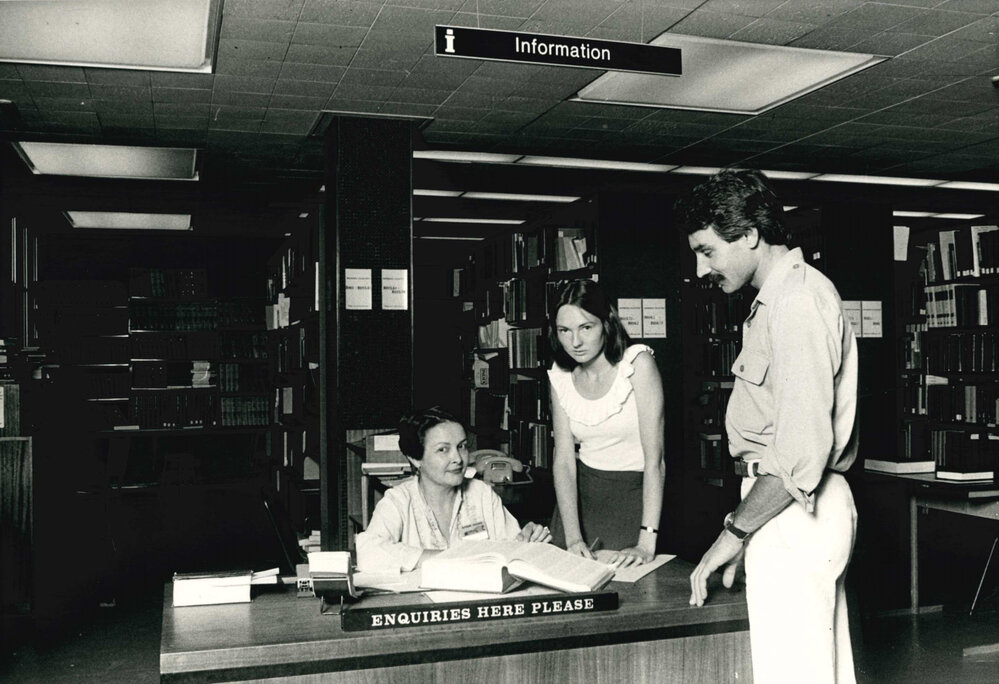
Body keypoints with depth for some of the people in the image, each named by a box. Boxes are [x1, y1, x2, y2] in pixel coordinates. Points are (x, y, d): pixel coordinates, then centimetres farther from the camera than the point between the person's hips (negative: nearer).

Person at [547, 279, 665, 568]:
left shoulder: (637, 362, -15)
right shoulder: (559, 376, 0)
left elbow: (654, 457, -20)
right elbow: (564, 458, -5)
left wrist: (647, 542, -26)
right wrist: (573, 537, -19)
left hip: (636, 491, -4)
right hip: (581, 492, 4)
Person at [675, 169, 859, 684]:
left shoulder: (797, 298, -16)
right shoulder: (777, 297, 16)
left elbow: (802, 449, -23)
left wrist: (735, 531, -16)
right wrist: (744, 527, 14)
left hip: (789, 513, -10)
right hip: (799, 509, 10)